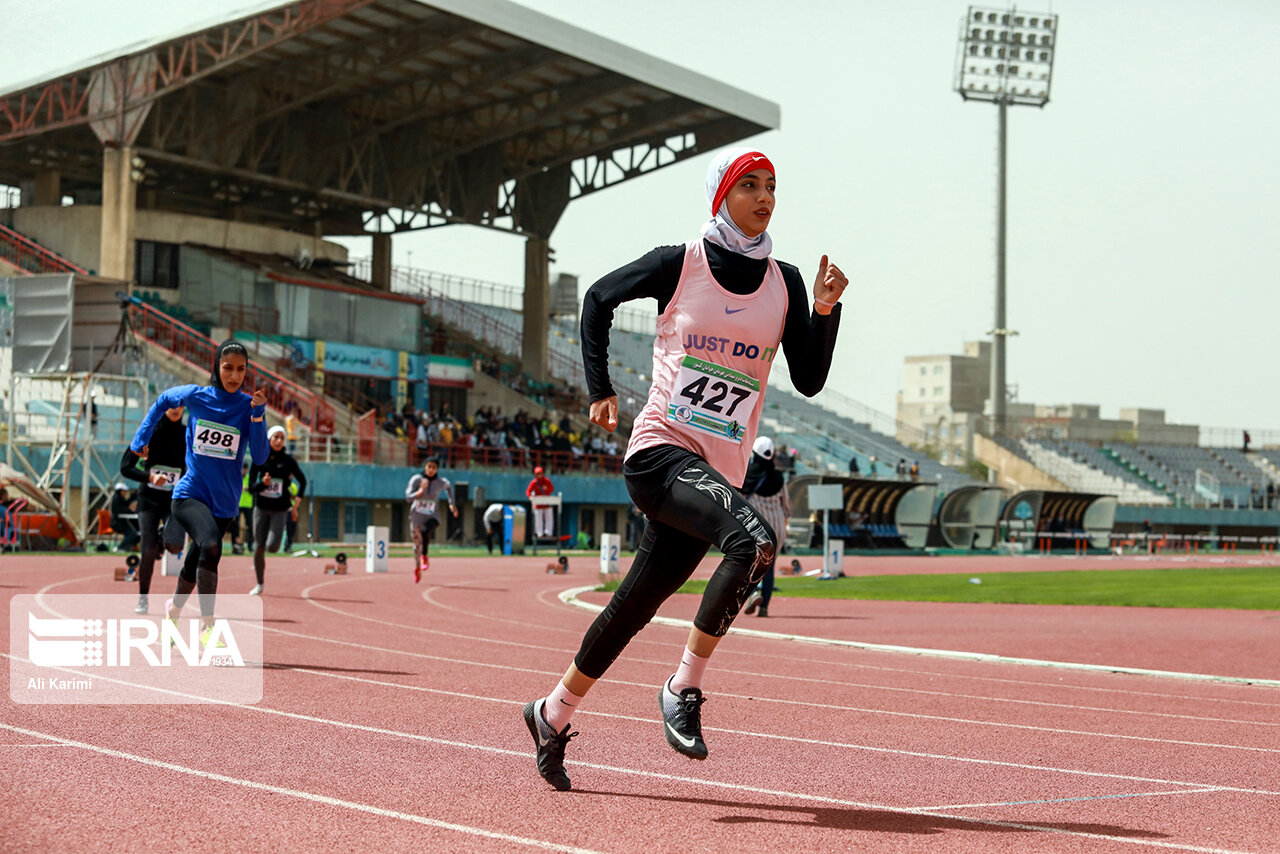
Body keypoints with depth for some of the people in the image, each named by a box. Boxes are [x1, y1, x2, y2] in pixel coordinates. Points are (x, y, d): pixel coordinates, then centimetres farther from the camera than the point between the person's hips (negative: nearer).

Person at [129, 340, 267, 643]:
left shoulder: (249, 405, -4)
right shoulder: (195, 396, -4)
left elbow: (259, 457, -13)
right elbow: (164, 400, 18)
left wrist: (258, 414, -23)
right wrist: (141, 437, 18)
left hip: (225, 502, 3)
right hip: (189, 494, -2)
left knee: (195, 566, 17)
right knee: (211, 545, -30)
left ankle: (173, 610, 49)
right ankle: (206, 627, -27)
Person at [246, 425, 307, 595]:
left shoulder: (288, 460, -5)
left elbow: (302, 481, 7)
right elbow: (251, 487, -3)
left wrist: (296, 505, 3)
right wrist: (263, 483, -24)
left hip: (280, 509, -1)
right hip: (261, 508, 1)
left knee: (272, 547, -14)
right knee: (259, 547, 2)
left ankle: (275, 538, 25)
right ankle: (260, 584, 19)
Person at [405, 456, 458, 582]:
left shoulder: (441, 482, -11)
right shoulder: (416, 479, -16)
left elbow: (449, 486, 13)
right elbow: (408, 497, -22)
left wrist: (451, 503, 12)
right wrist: (420, 492, -38)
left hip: (432, 516, -1)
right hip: (417, 516, 1)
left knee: (425, 531, -34)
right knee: (417, 543, 14)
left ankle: (424, 557, -15)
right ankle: (417, 568, 37)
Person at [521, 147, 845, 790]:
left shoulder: (784, 283, 8)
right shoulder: (680, 265, -2)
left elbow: (809, 380, 5)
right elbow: (598, 298, 12)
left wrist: (825, 309, -9)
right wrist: (600, 389, 6)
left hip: (720, 468, 4)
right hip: (659, 450, -4)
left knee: (637, 604, 9)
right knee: (754, 539, -29)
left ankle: (552, 715, 29)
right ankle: (683, 689, -16)